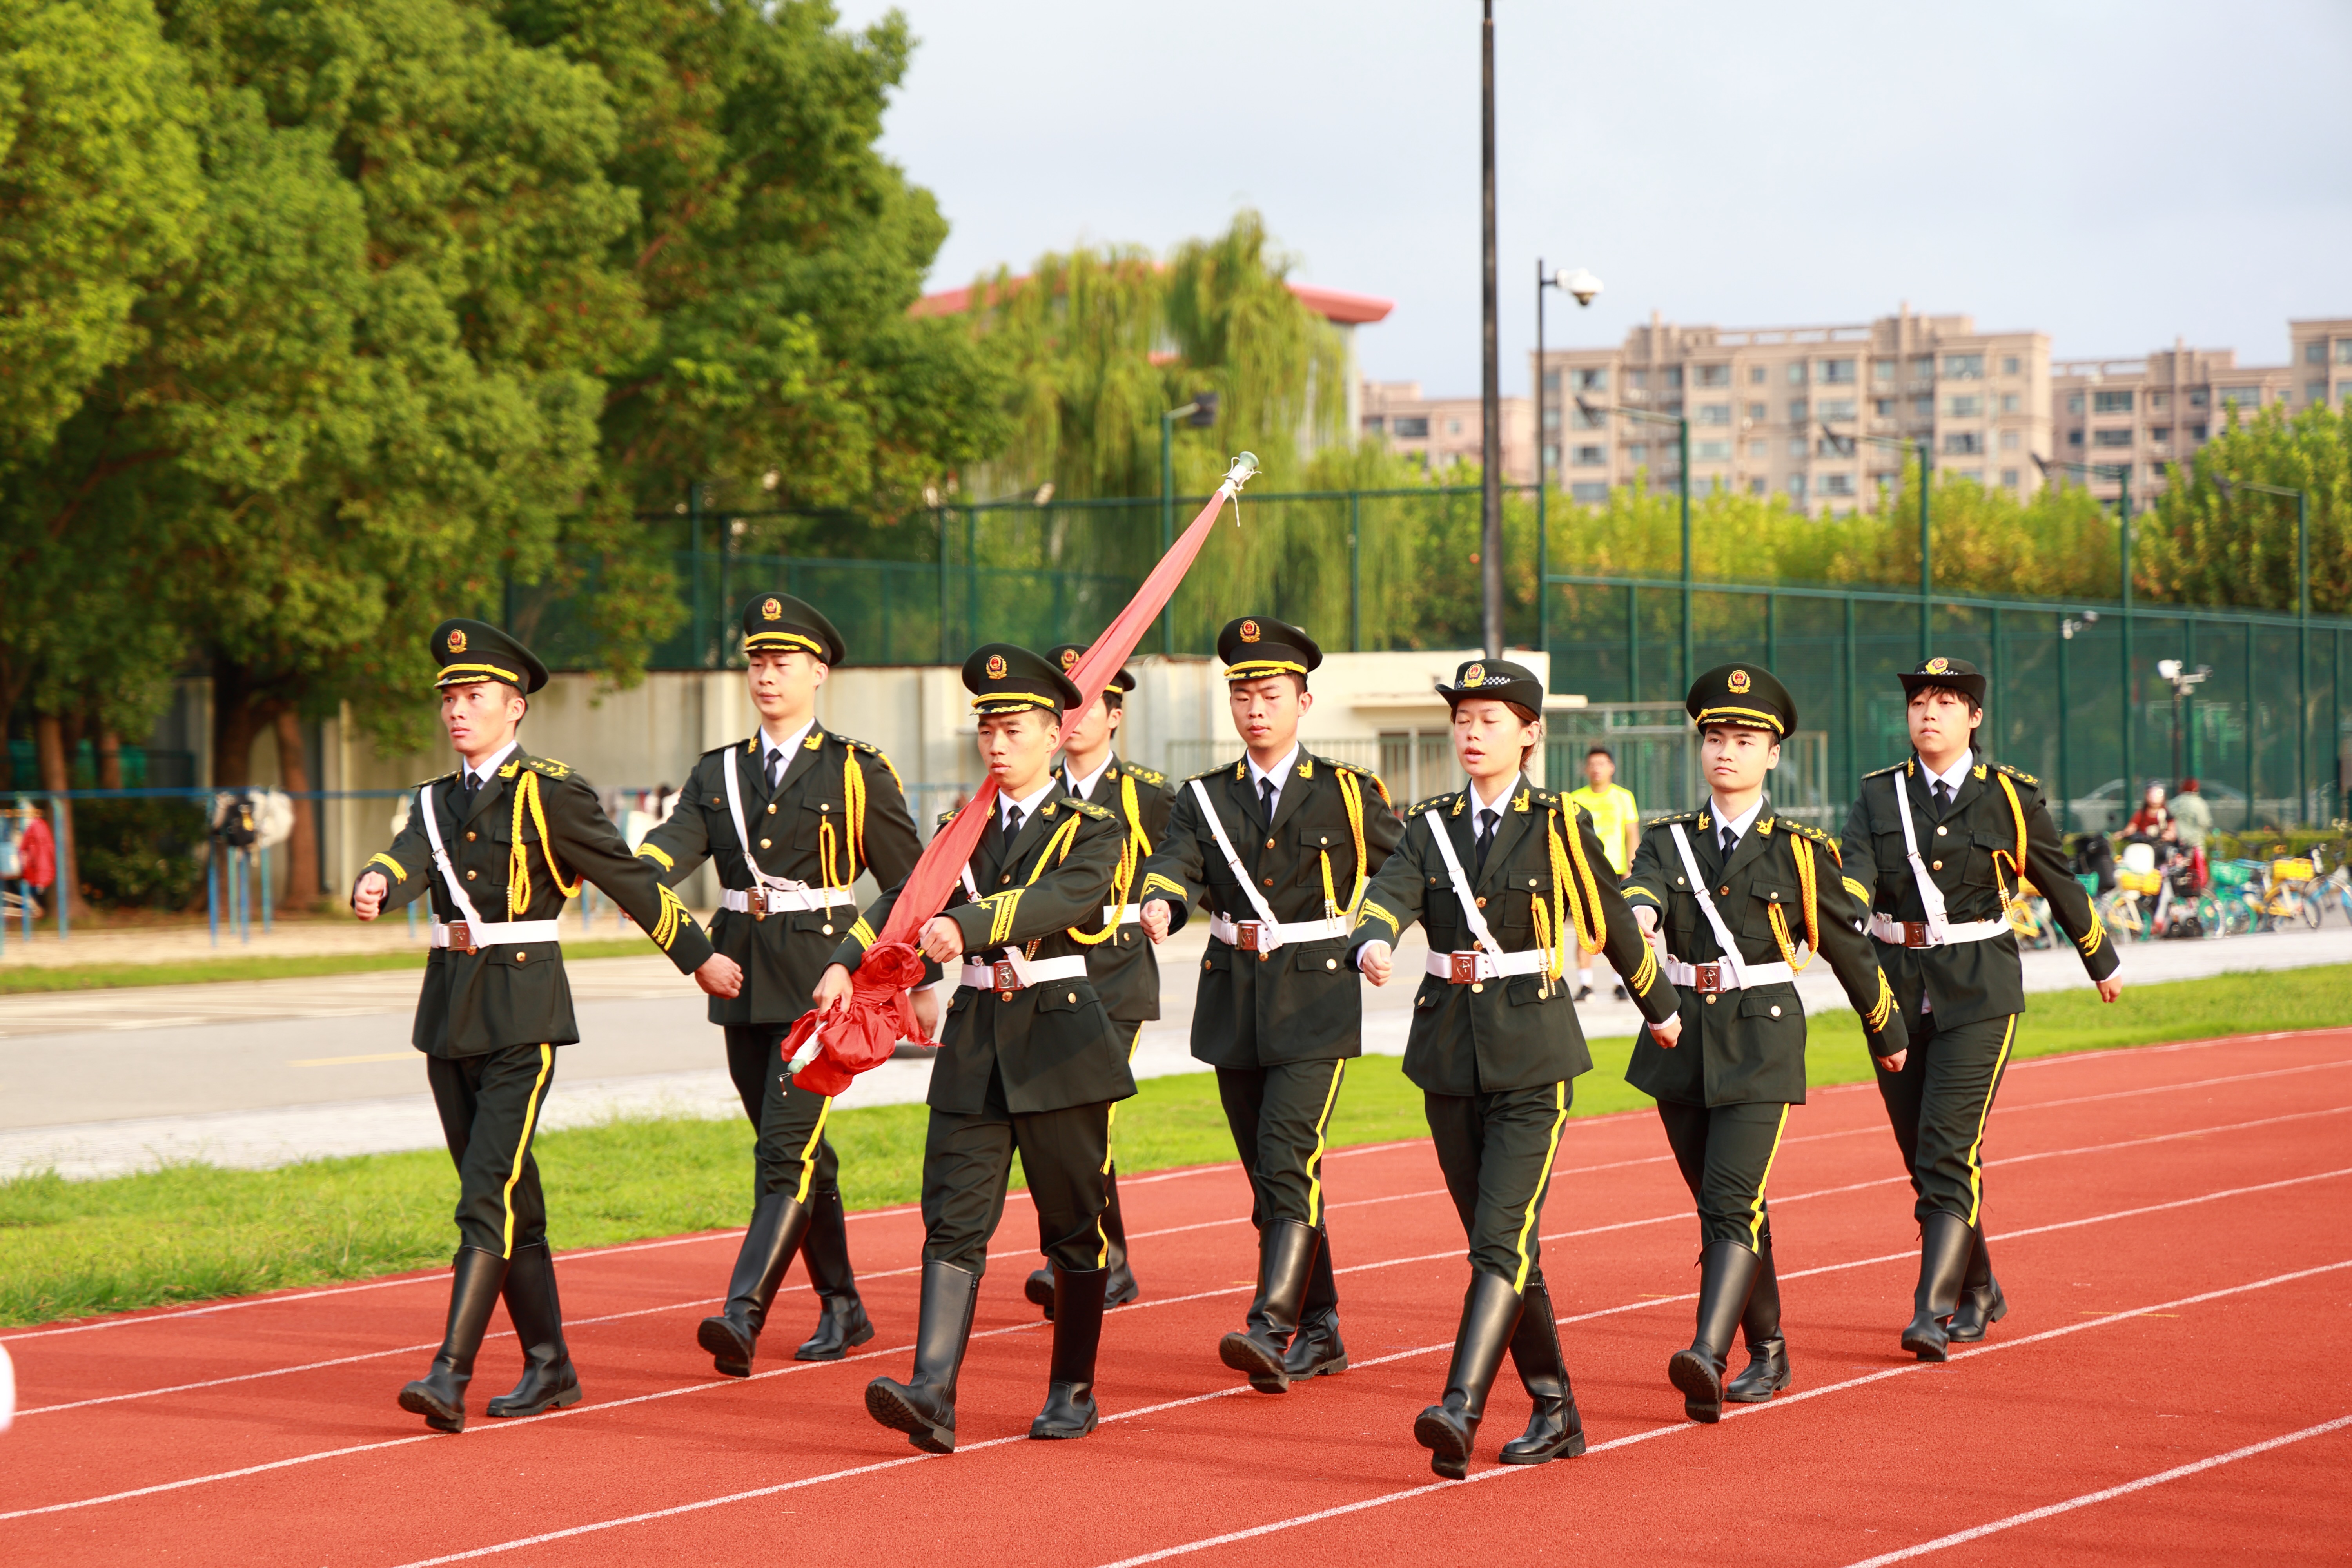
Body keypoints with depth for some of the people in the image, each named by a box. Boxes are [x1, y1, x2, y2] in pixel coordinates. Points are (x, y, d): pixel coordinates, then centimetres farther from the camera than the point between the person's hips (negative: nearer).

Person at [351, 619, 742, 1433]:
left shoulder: (551, 794, -5)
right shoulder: (437, 800, 13)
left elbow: (630, 878, 1)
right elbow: (409, 859, -8)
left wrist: (699, 956, 7)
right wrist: (375, 885, -32)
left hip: (521, 1014, -7)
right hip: (449, 1016, 7)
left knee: (488, 1191, -14)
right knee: (509, 1197, 11)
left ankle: (450, 1374, -20)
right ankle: (549, 1368, 19)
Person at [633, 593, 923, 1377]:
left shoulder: (857, 773, -1)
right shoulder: (717, 772, 12)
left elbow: (913, 881, 3)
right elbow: (676, 841, -5)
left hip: (821, 981, -5)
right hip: (744, 983, 5)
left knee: (786, 1150, -14)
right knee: (799, 1150, 13)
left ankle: (743, 1316, -23)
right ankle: (843, 1309, 26)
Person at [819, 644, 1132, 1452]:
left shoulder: (1092, 831, -3)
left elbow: (1059, 900, -22)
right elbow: (902, 902, 2)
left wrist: (966, 925, -37)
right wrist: (845, 965, -16)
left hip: (1061, 1041, -4)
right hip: (974, 1041, 4)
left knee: (1074, 1227, 5)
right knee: (954, 1221, -7)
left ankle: (1073, 1392, 18)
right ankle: (933, 1398, -16)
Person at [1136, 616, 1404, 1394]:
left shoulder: (1348, 795, 2)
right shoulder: (1205, 798, 8)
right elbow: (1176, 865, -10)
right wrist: (1159, 904, -30)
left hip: (1315, 1009, -4)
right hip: (1235, 1007, 4)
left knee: (1287, 1161, -18)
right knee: (1271, 1177, 10)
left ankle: (1272, 1328, -26)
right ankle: (1319, 1333, 21)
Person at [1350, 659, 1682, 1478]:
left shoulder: (1560, 827, -2)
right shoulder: (1430, 828, 7)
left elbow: (1614, 924, 10)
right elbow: (1389, 896, -12)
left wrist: (1661, 1008, 23)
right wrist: (1374, 944, -36)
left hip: (1532, 1057, -5)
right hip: (1450, 1056, 5)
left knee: (1501, 1235, -16)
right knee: (1498, 1240, 11)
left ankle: (1460, 1411, -26)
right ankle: (1554, 1411, 23)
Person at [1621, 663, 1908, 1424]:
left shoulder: (1799, 852, 0)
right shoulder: (1670, 840, 7)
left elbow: (1848, 945, 12)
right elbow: (1642, 887, -17)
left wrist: (1887, 1033, 23)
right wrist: (1639, 912, -42)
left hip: (1761, 1045, -4)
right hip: (1682, 1041, 4)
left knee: (1731, 1201, -18)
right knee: (1725, 1206, 14)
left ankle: (1708, 1358, -30)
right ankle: (1767, 1353, 28)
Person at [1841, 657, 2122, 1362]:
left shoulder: (2010, 795, -1)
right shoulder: (1879, 795, 4)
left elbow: (2060, 883, 12)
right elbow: (1852, 878, -13)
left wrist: (2103, 962, 24)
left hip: (1978, 991, -3)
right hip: (1897, 985, 3)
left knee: (1949, 1149, -15)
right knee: (1923, 1157, 10)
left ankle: (1932, 1312, -17)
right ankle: (1978, 1293, 29)